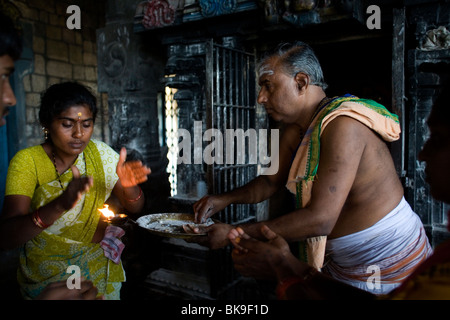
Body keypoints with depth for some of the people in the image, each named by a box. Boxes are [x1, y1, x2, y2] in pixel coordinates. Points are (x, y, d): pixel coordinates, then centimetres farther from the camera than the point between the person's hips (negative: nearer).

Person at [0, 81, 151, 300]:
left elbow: (134, 208, -5)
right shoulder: (27, 161, -17)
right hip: (48, 274, -2)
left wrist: (128, 185, -28)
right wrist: (60, 205, -45)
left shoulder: (100, 153, -7)